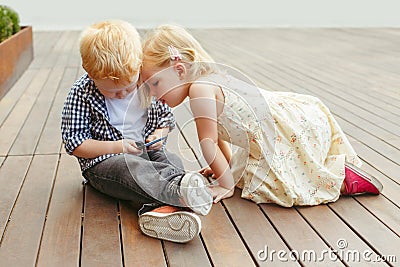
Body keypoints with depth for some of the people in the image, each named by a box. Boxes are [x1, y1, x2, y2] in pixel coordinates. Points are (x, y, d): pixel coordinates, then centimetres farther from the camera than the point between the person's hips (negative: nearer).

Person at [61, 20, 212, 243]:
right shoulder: (81, 94, -8)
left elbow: (166, 116, 17)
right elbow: (73, 143, -8)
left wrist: (159, 133, -7)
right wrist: (117, 147, -17)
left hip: (148, 152, 4)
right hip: (103, 162, -4)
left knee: (174, 161, -27)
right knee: (131, 167, -38)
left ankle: (155, 207, -53)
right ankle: (178, 187, -61)